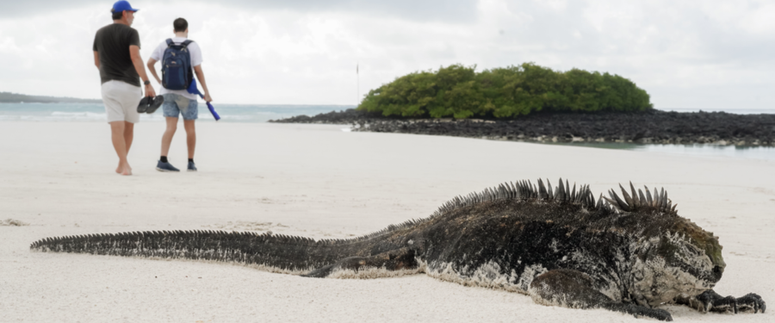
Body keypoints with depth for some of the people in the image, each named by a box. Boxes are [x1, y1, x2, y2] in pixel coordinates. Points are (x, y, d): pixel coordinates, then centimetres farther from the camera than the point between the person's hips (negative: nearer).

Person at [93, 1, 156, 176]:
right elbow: (135, 57, -17)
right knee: (129, 126, 15)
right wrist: (147, 83, -22)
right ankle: (122, 164, 21)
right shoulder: (131, 33, -3)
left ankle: (124, 164, -23)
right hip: (130, 86, -2)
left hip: (108, 84, 2)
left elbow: (97, 61, 19)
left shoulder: (100, 33, 12)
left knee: (116, 127, -8)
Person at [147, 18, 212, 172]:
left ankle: (162, 160, -18)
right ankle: (191, 163, 16)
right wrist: (206, 92, -4)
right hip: (186, 93, -3)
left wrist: (158, 80, 18)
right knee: (190, 128, 10)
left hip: (167, 91, 3)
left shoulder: (164, 45, 4)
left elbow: (149, 63, 5)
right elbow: (198, 70, -9)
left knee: (171, 127, -2)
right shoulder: (193, 46, -5)